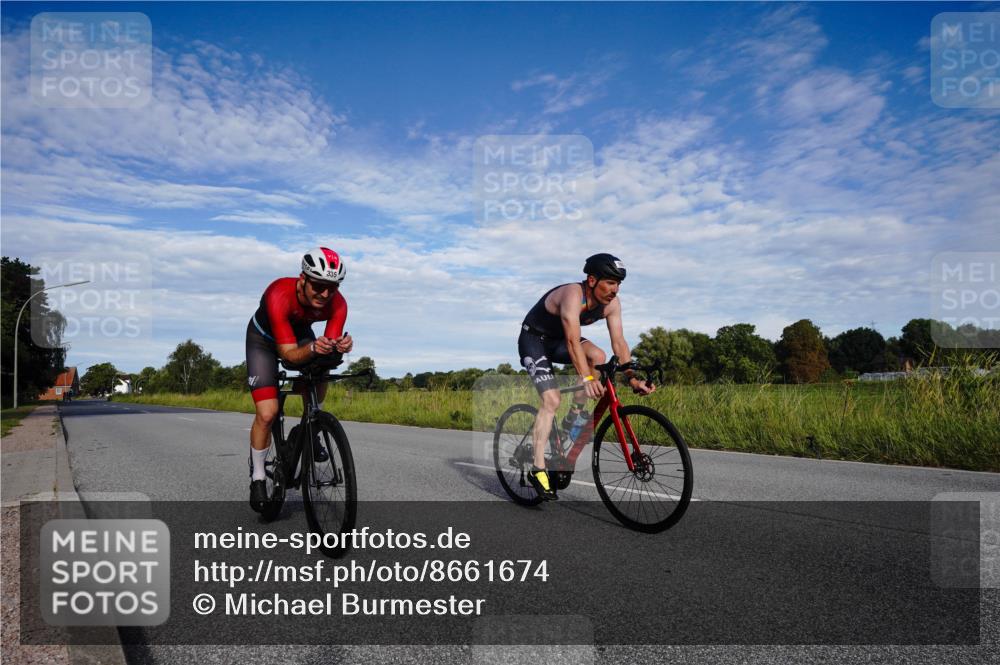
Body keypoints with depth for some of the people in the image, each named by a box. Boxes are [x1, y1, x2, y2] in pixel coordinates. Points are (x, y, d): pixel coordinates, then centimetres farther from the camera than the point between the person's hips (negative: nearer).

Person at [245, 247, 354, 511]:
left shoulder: (337, 304, -29)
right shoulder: (279, 295, -40)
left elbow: (331, 343, -30)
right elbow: (289, 354, -39)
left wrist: (340, 346, -52)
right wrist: (312, 348, -58)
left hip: (300, 333, 4)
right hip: (264, 339, -4)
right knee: (267, 413, -13)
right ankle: (257, 477, 8)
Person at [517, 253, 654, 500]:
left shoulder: (611, 303, -12)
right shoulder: (573, 295, -33)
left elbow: (619, 342, -15)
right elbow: (573, 341, -43)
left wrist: (633, 379, -25)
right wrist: (587, 379, -52)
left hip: (557, 340, 7)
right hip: (534, 339, -6)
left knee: (598, 357, -22)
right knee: (552, 400, -20)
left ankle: (574, 416, -4)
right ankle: (537, 469, -15)